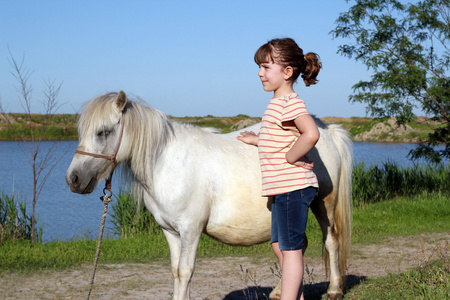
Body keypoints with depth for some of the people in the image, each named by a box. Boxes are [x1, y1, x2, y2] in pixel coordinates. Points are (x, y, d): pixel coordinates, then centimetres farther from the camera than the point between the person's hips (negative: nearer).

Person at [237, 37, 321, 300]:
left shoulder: (290, 103, -17)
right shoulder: (278, 103, 15)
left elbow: (311, 133, -32)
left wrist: (290, 157, -23)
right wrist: (258, 140, 22)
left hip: (293, 186, -10)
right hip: (284, 188, 10)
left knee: (290, 249, -4)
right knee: (281, 247, 15)